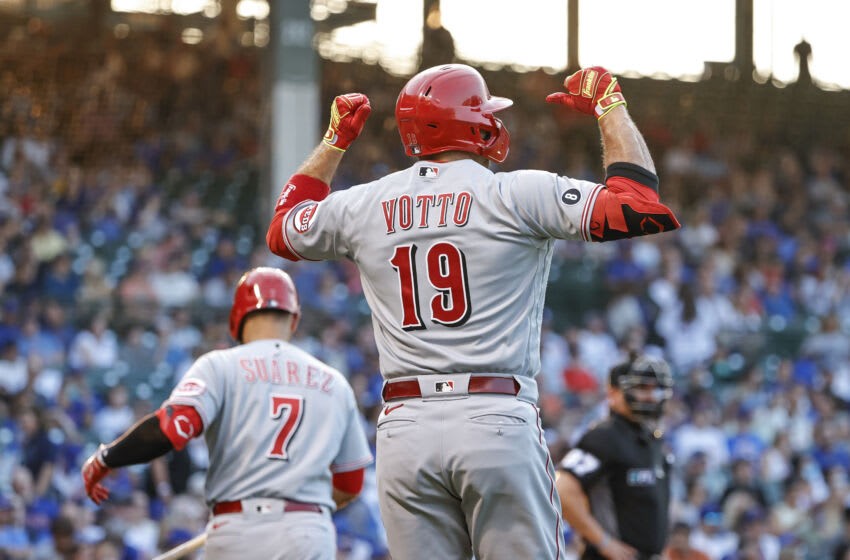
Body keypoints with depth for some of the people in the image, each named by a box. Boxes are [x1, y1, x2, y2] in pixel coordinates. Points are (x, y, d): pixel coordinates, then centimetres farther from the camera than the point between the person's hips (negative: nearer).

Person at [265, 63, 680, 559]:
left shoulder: (364, 206, 10)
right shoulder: (516, 195, -4)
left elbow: (283, 230, 30)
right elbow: (639, 205, -7)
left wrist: (336, 141, 38)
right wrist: (611, 107, 5)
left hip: (404, 427, 4)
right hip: (498, 424, -4)